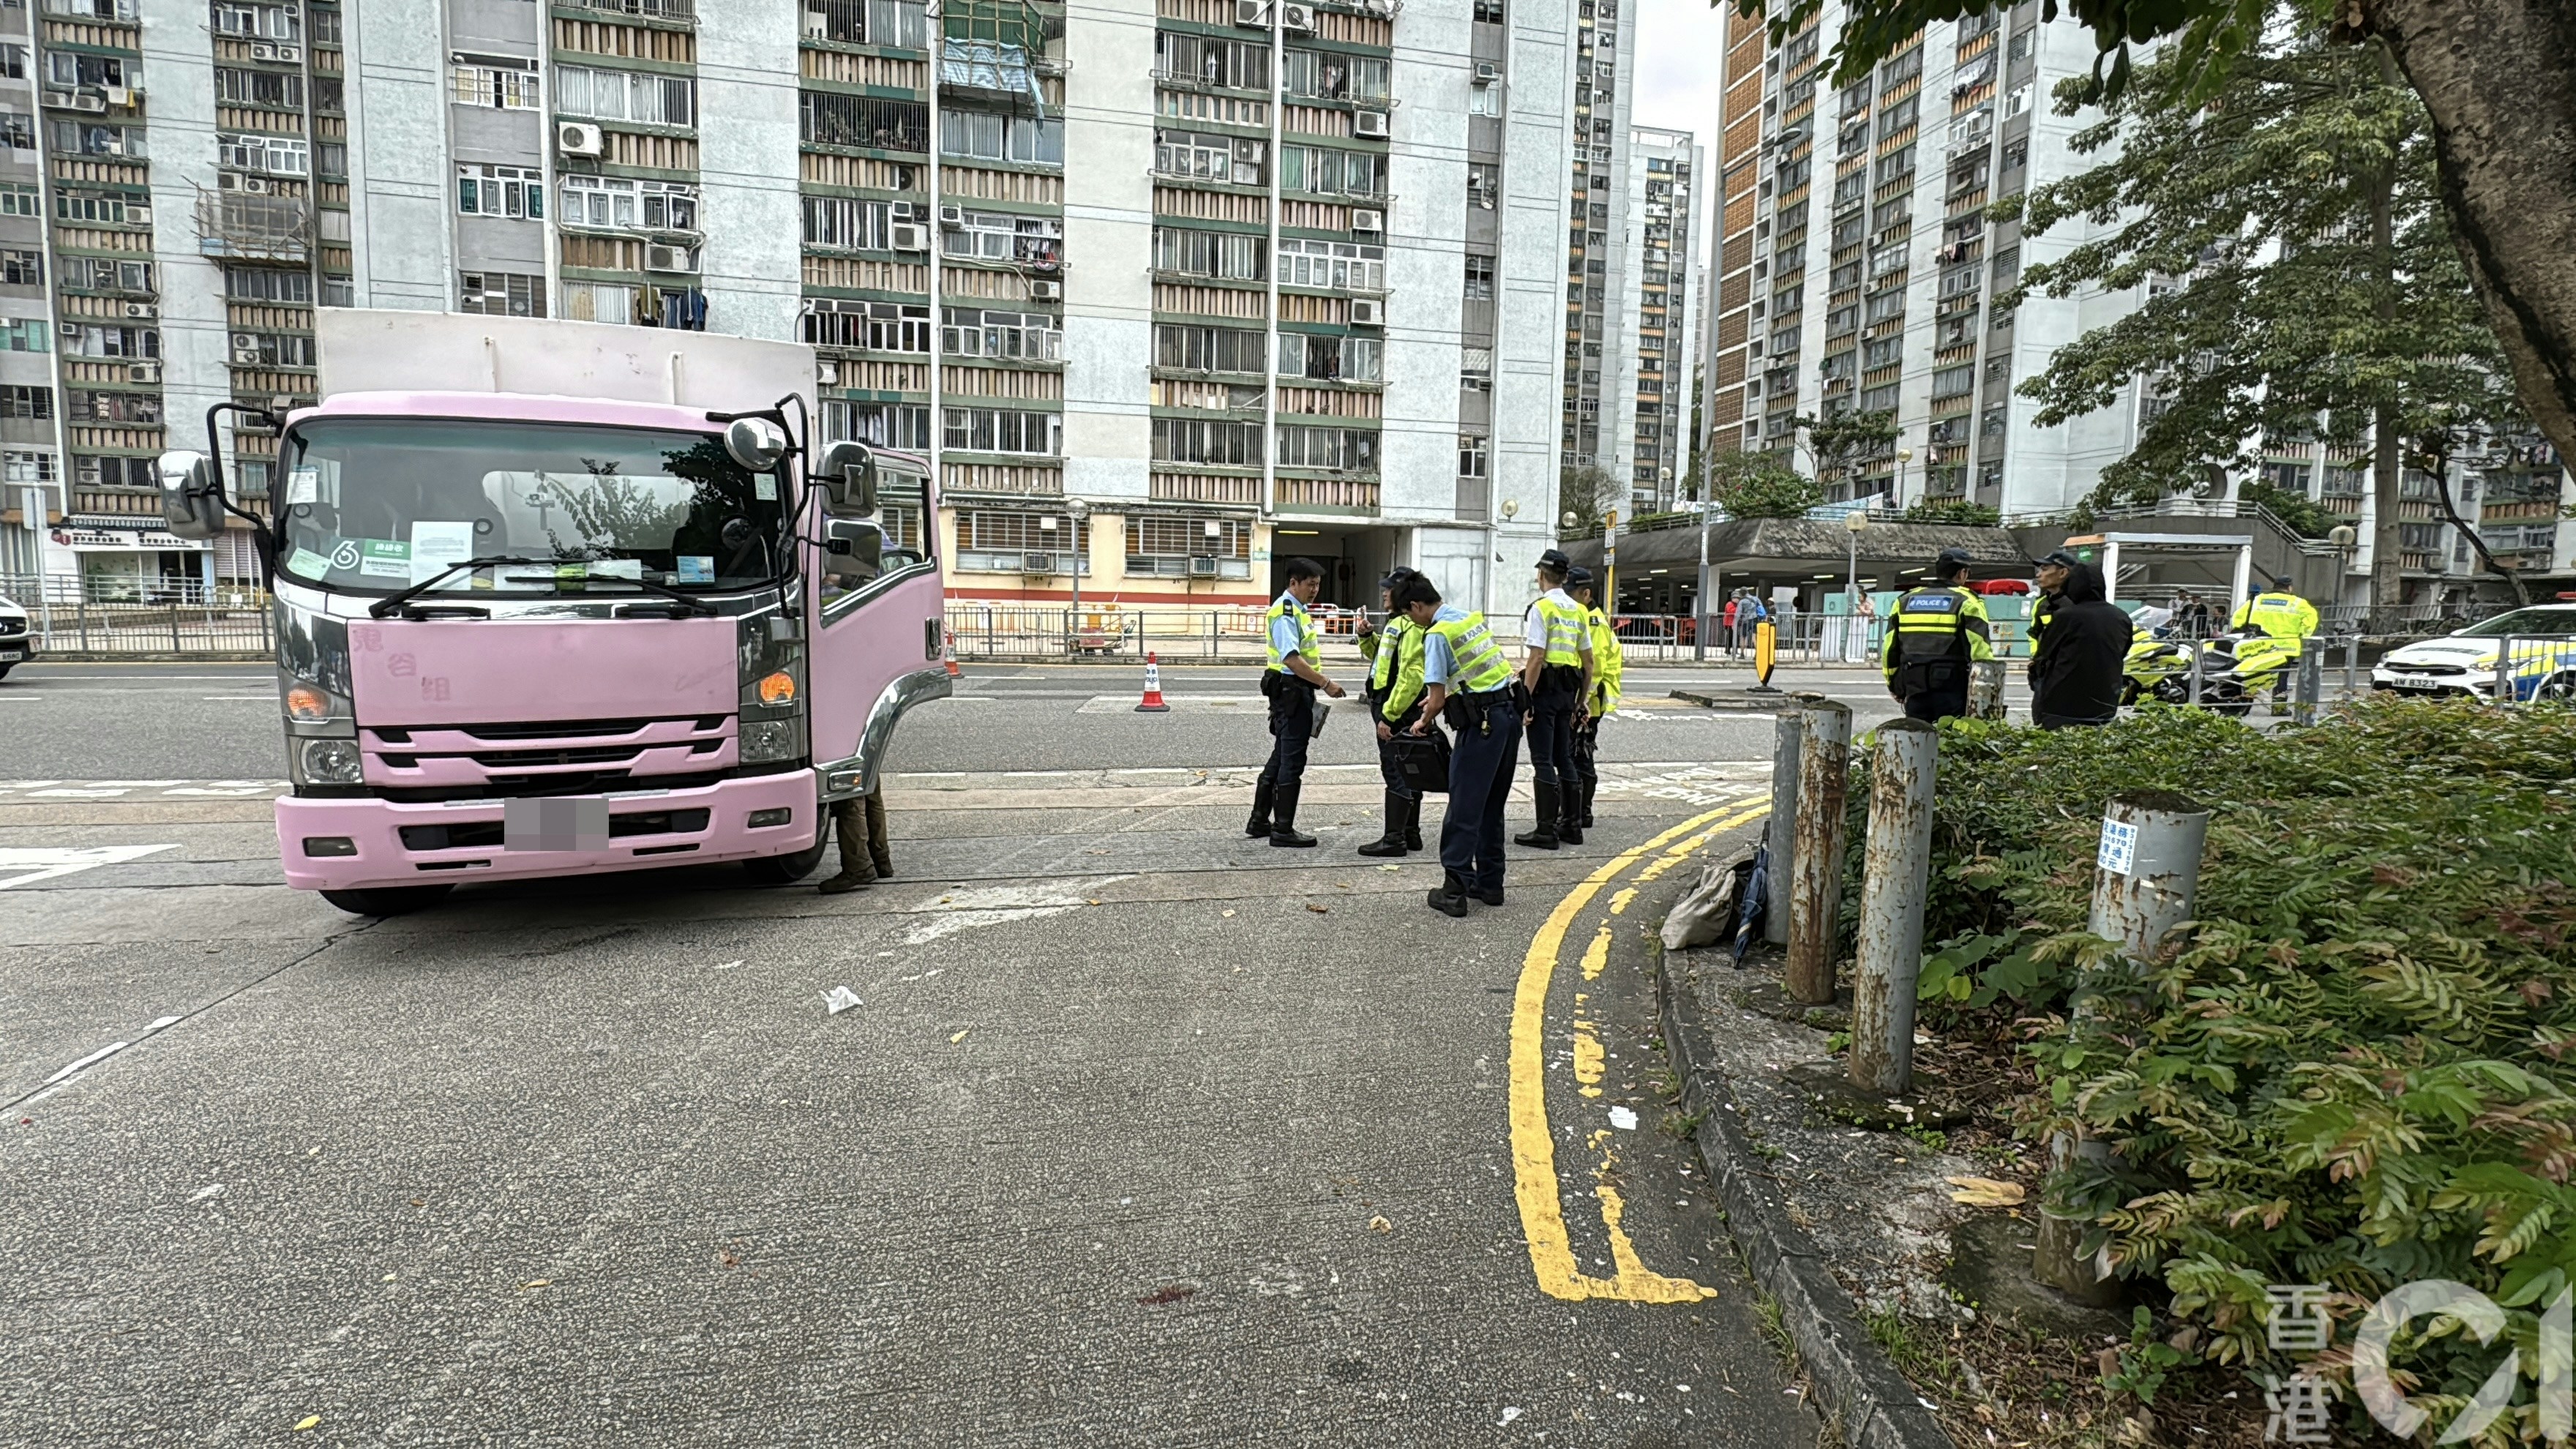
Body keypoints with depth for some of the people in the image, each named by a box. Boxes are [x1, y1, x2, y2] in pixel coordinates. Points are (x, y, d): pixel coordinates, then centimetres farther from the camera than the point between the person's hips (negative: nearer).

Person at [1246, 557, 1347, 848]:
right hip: (1290, 690, -10)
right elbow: (1291, 659, -27)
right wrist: (1325, 683, -27)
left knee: (1281, 757, 16)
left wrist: (1321, 681, 19)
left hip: (1296, 692, 10)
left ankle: (1259, 821, 25)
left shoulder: (1299, 609, 15)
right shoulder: (1285, 612, -17)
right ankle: (1283, 829, 3)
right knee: (1292, 761, -5)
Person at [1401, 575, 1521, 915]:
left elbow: (1437, 699, -11)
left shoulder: (1437, 634, -12)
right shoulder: (1470, 617, 14)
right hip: (1509, 713, 9)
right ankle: (1489, 883, 24)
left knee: (1463, 808, -2)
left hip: (1482, 723, -9)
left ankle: (1454, 890, 0)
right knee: (1492, 807, 16)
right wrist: (1446, 693, 33)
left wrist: (1425, 722, 8)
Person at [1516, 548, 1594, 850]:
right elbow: (1588, 661, 14)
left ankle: (1546, 830, -2)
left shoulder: (1542, 608, -11)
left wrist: (1525, 698, -16)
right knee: (1564, 758, 15)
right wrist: (1581, 700, 20)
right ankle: (1571, 825, 21)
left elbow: (1537, 658, -19)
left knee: (1543, 760, -4)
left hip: (1545, 688, -7)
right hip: (1568, 690, 7)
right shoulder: (1578, 611, 11)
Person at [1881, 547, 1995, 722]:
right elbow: (1980, 652, -10)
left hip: (1915, 691, 4)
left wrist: (1895, 686, 23)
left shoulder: (1905, 600, 12)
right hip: (1951, 693, -4)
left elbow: (1889, 650, 14)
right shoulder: (1966, 602, -2)